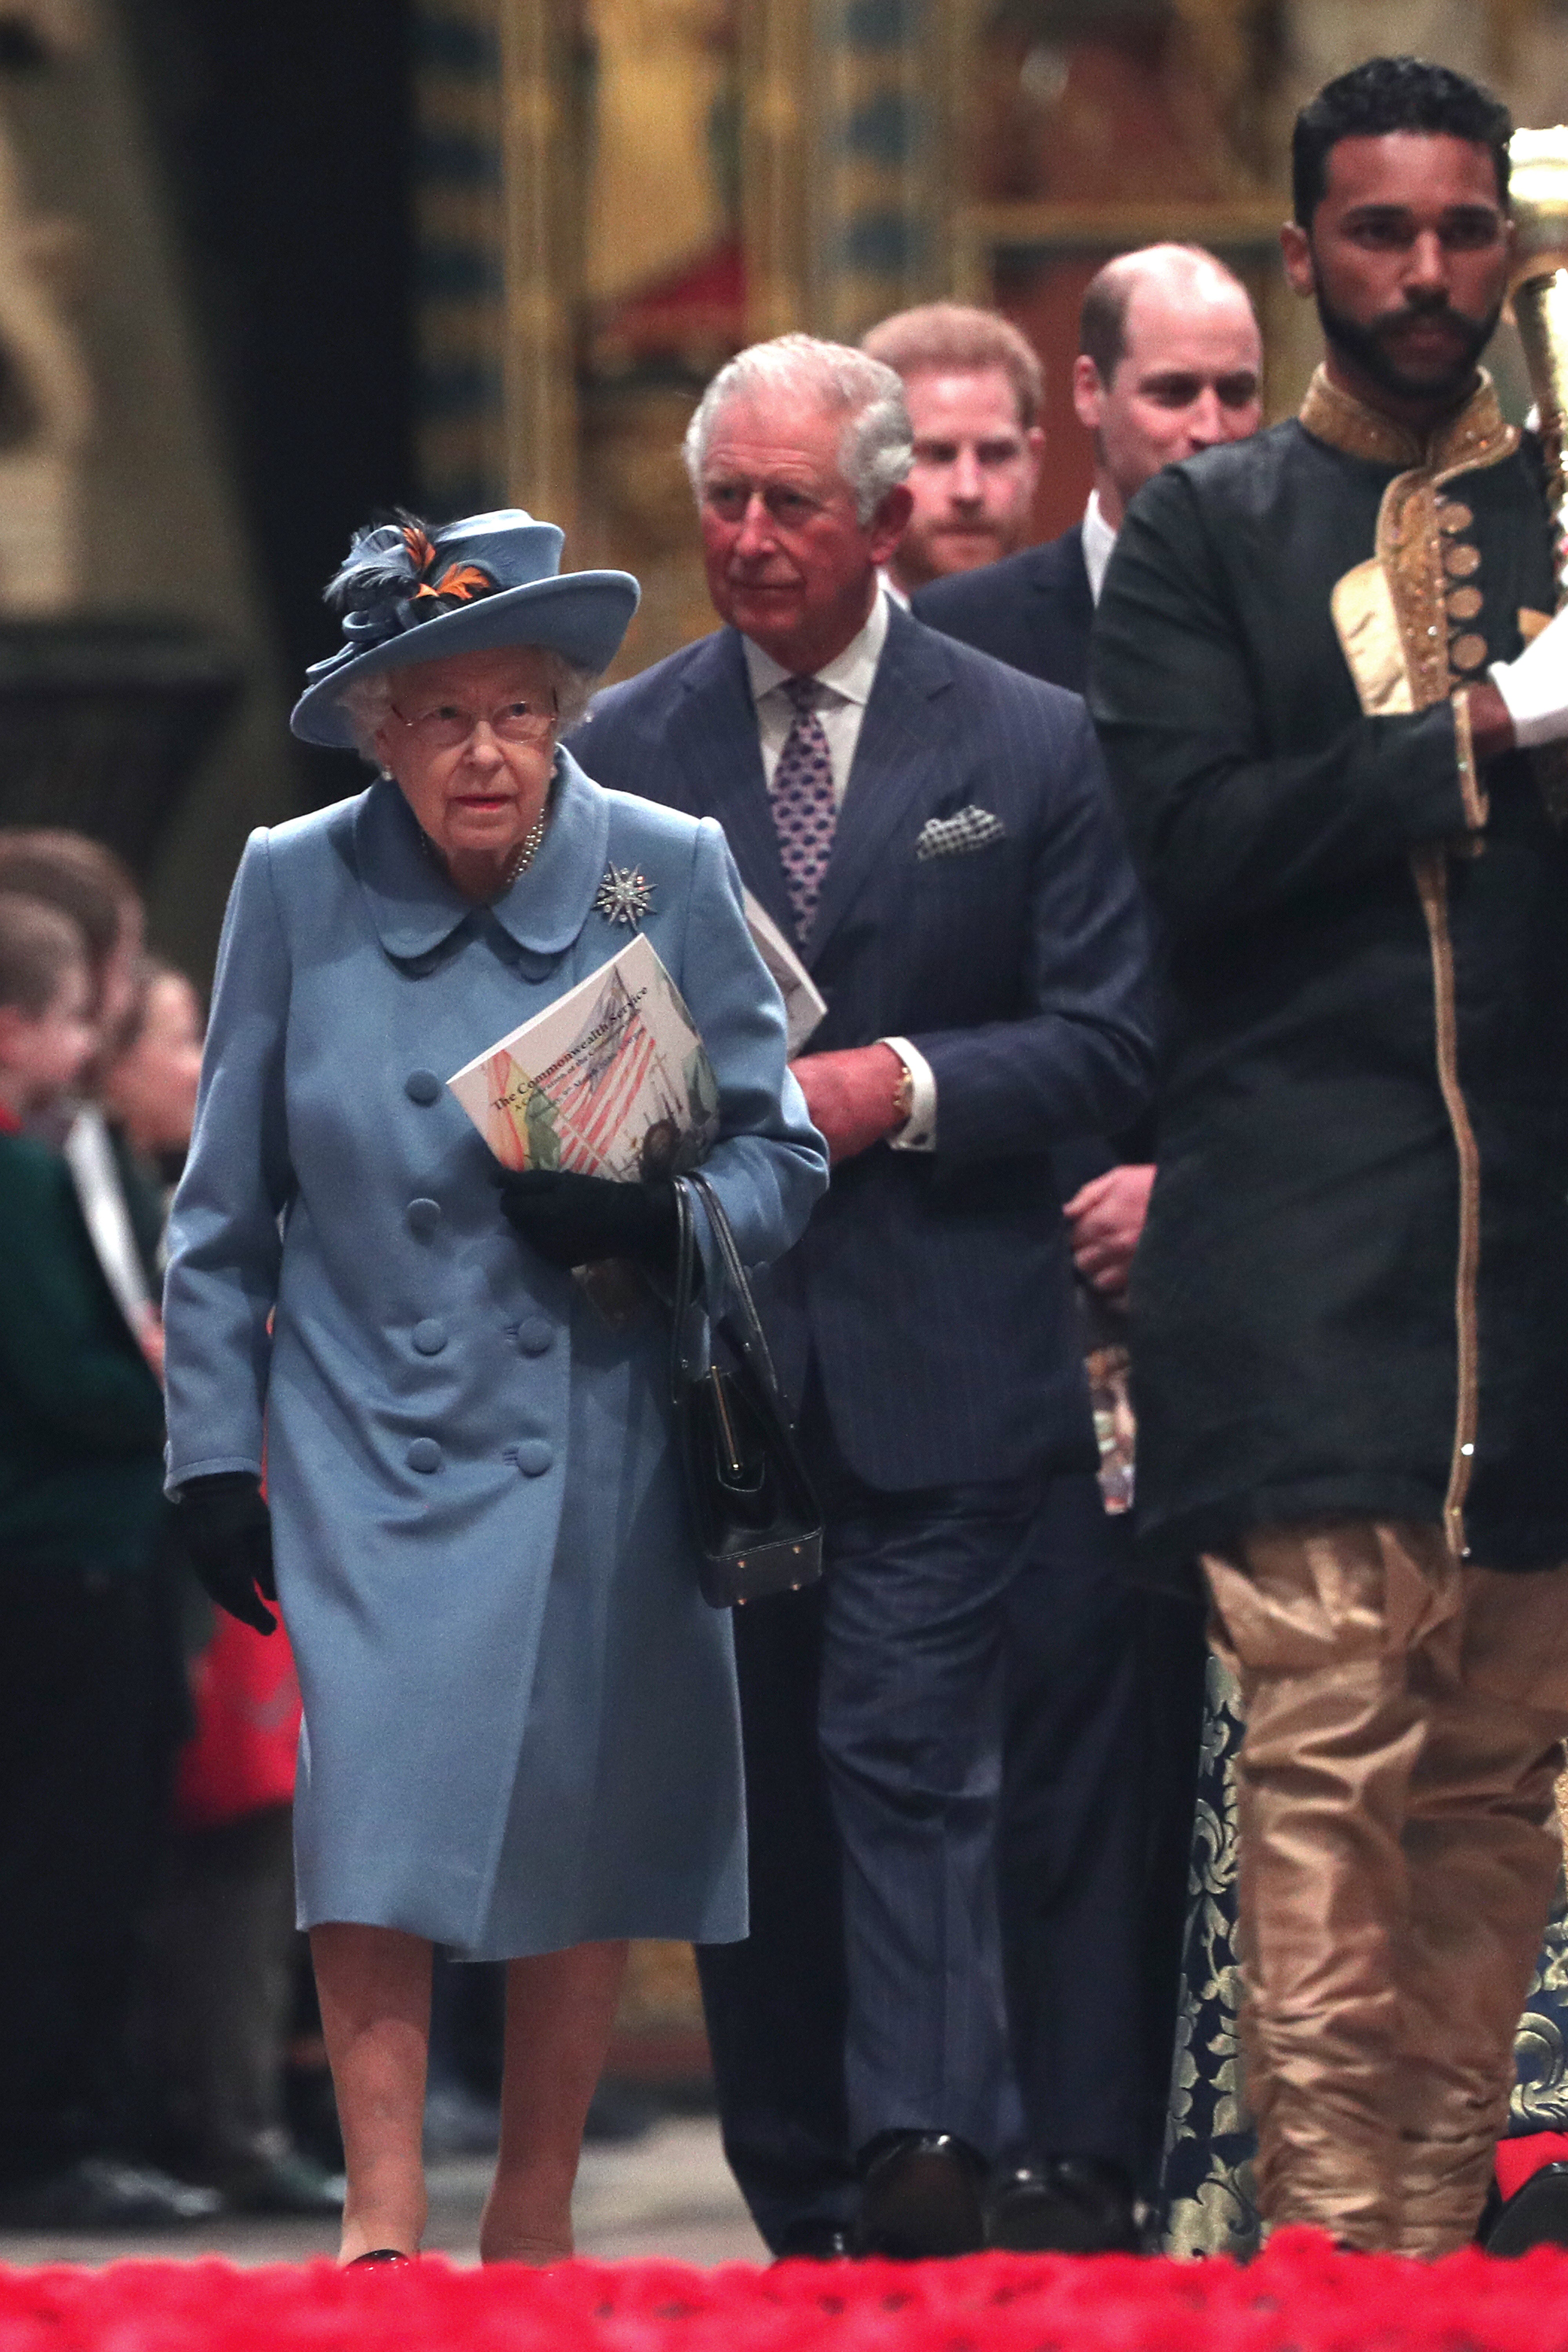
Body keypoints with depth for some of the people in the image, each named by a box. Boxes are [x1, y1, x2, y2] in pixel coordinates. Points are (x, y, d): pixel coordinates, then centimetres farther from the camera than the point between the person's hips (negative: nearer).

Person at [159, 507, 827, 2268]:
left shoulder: (667, 878, -2)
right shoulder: (293, 890, -1)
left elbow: (779, 1158, 4)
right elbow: (224, 1212, 7)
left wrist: (650, 1218, -17)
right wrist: (212, 1450, 4)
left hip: (600, 1434, 1)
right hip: (368, 1435, -1)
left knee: (579, 1825, 4)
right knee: (374, 1790, -14)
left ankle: (534, 2222, 17)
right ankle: (380, 2220, -10)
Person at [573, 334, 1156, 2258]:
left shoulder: (1033, 750, 2)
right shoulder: (623, 749, 8)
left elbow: (1107, 1037, 0)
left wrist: (906, 1086, -14)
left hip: (936, 1358, -3)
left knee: (906, 1756, -13)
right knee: (752, 1789, 7)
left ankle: (925, 2153, -19)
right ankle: (799, 2206, 14)